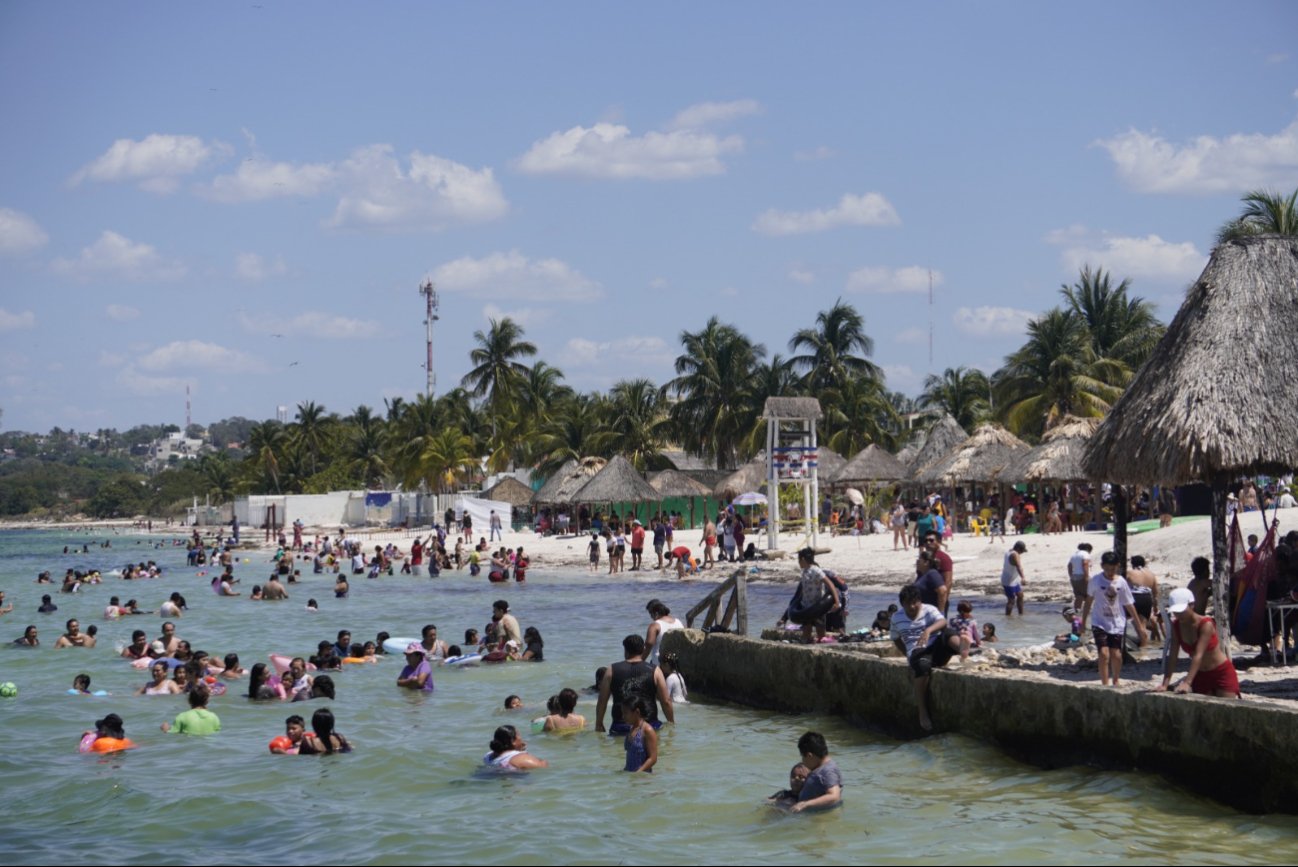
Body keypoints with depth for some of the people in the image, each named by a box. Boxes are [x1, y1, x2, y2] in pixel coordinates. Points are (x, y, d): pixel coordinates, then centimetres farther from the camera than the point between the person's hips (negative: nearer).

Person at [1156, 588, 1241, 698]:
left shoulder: (1206, 625, -23)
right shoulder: (1176, 626, -6)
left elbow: (1198, 655, -32)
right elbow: (1172, 657, -9)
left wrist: (1187, 683, -40)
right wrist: (1165, 684, -18)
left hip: (1222, 673, -5)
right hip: (1200, 676, 6)